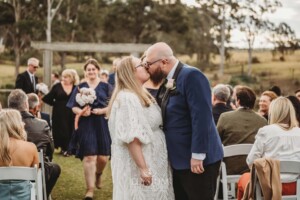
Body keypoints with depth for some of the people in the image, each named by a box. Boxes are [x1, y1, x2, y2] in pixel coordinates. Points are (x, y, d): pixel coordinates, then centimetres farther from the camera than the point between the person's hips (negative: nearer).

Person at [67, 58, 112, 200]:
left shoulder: (106, 87, 4)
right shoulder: (80, 87, 7)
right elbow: (73, 107, 4)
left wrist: (102, 110, -18)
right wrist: (81, 112, -16)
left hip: (102, 124, 0)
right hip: (86, 125, 0)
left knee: (103, 157, 2)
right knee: (89, 157, -5)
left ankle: (98, 174, 37)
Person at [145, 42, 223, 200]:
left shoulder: (191, 75, -15)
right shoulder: (168, 82, 11)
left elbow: (201, 117, -21)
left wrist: (197, 155, -23)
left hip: (197, 160, -8)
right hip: (179, 159, 8)